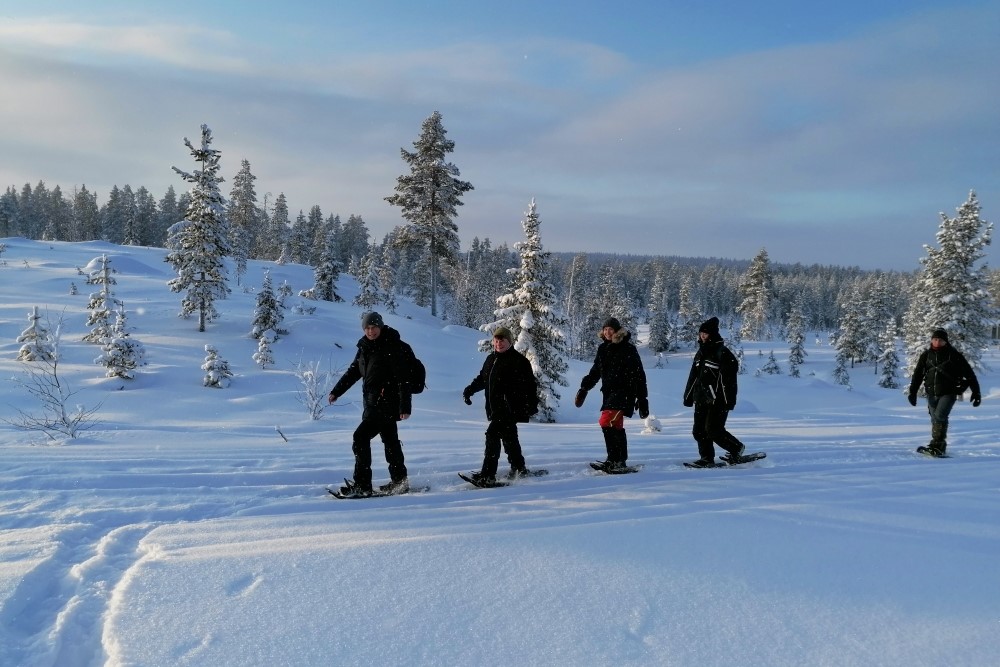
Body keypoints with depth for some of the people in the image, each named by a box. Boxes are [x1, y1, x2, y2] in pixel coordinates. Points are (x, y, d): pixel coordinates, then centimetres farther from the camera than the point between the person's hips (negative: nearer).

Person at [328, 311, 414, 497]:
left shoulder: (393, 347, -14)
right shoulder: (365, 347, 10)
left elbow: (403, 378, -17)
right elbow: (353, 371, 20)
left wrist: (405, 406, -22)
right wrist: (336, 391, 18)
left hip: (386, 403, -8)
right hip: (372, 403, 8)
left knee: (361, 437, -13)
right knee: (390, 441, 14)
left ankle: (361, 485, -9)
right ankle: (399, 481, 23)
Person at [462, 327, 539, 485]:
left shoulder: (519, 361, -8)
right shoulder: (491, 359, 14)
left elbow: (530, 384, -8)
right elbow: (482, 378, 26)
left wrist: (532, 405, -13)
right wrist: (470, 389, 10)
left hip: (510, 408, -8)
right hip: (495, 409, 8)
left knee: (493, 434, -17)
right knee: (508, 437, 16)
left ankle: (487, 475, -17)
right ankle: (519, 469, 31)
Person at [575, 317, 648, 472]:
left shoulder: (628, 349, -7)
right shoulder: (603, 349, 12)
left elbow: (639, 376, -6)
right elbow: (595, 372, 22)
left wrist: (642, 399, -7)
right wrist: (584, 389, 16)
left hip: (624, 392, -7)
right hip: (608, 393, 7)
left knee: (608, 422, -19)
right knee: (615, 426, 10)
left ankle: (616, 460, -14)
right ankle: (619, 460, 18)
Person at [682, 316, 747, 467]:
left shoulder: (722, 353, -10)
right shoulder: (701, 352, 16)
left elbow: (728, 378, -16)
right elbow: (693, 377, 22)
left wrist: (728, 401, -22)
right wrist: (688, 396, 21)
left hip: (717, 401, -8)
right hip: (701, 399, 8)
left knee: (713, 430, -11)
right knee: (699, 431, 4)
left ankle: (737, 448, 11)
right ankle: (707, 459, 14)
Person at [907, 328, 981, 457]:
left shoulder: (954, 355, -3)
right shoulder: (926, 355, 6)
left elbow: (969, 374, 1)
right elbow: (918, 374, 8)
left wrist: (976, 392, 0)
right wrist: (913, 392, -1)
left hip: (948, 393, -4)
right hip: (932, 394, 4)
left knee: (940, 416, -21)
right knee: (935, 420, 8)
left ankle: (937, 445, -20)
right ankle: (940, 447, 18)